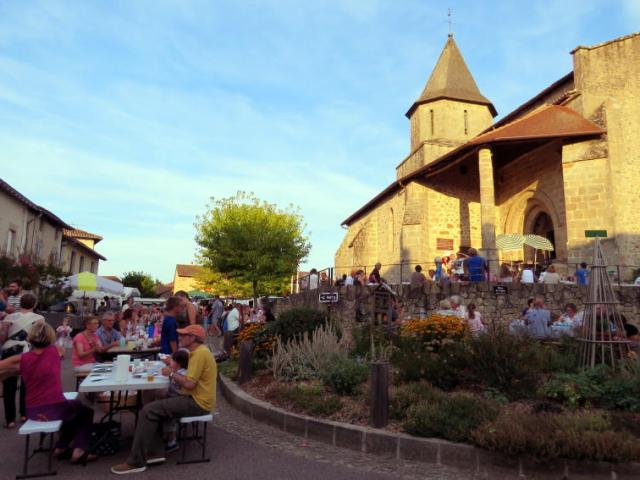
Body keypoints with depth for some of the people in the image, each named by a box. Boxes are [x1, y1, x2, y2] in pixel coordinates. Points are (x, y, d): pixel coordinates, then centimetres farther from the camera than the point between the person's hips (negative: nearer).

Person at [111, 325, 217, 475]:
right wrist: (173, 373, 3)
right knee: (155, 407, 15)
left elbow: (189, 383, -24)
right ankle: (155, 452, 12)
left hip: (197, 402, -11)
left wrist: (172, 373, -8)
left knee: (149, 411, -12)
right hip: (196, 399, 11)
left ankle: (136, 461, -4)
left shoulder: (200, 353, -18)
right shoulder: (199, 351, 16)